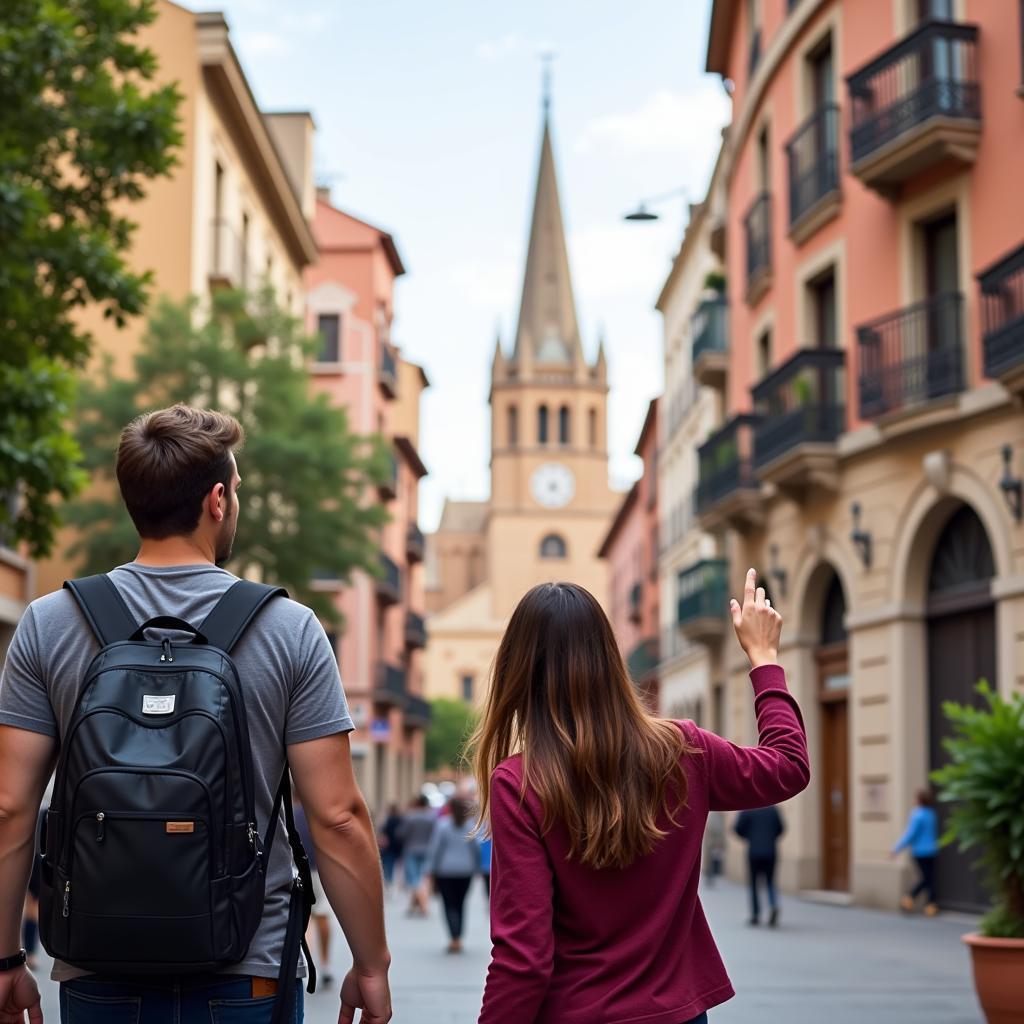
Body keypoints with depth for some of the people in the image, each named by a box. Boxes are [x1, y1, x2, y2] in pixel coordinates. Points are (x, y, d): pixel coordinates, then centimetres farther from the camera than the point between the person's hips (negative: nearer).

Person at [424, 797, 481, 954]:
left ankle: (455, 939, -12)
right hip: (466, 871, 3)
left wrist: (430, 872, -2)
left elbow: (435, 849, -7)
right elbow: (476, 848, 2)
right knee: (460, 903, 13)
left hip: (445, 870, -3)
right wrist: (476, 868, 13)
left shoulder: (442, 824, -8)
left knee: (449, 904, 0)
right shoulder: (471, 825, -1)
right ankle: (458, 939, 15)